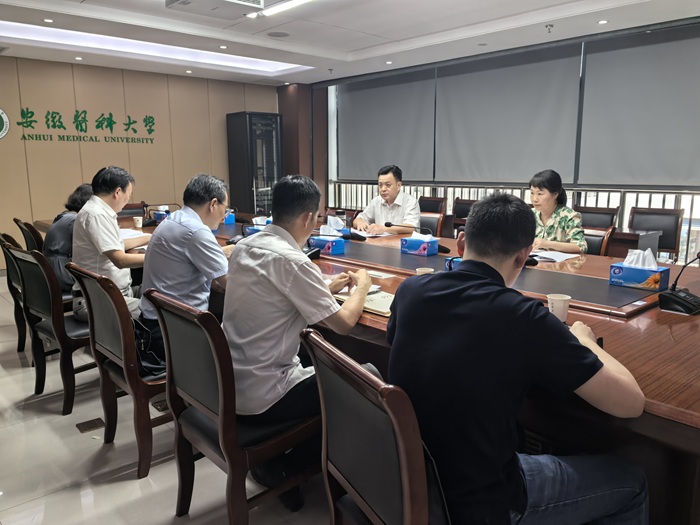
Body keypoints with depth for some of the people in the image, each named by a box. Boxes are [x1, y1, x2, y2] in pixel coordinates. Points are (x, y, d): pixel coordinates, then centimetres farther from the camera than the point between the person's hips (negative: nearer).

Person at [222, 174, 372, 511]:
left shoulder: (244, 247, 3)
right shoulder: (290, 260, -22)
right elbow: (344, 323, -17)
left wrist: (326, 288, 15)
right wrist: (361, 286, 1)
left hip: (230, 383, 9)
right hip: (260, 397, -9)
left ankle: (278, 457, 23)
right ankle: (283, 465, 10)